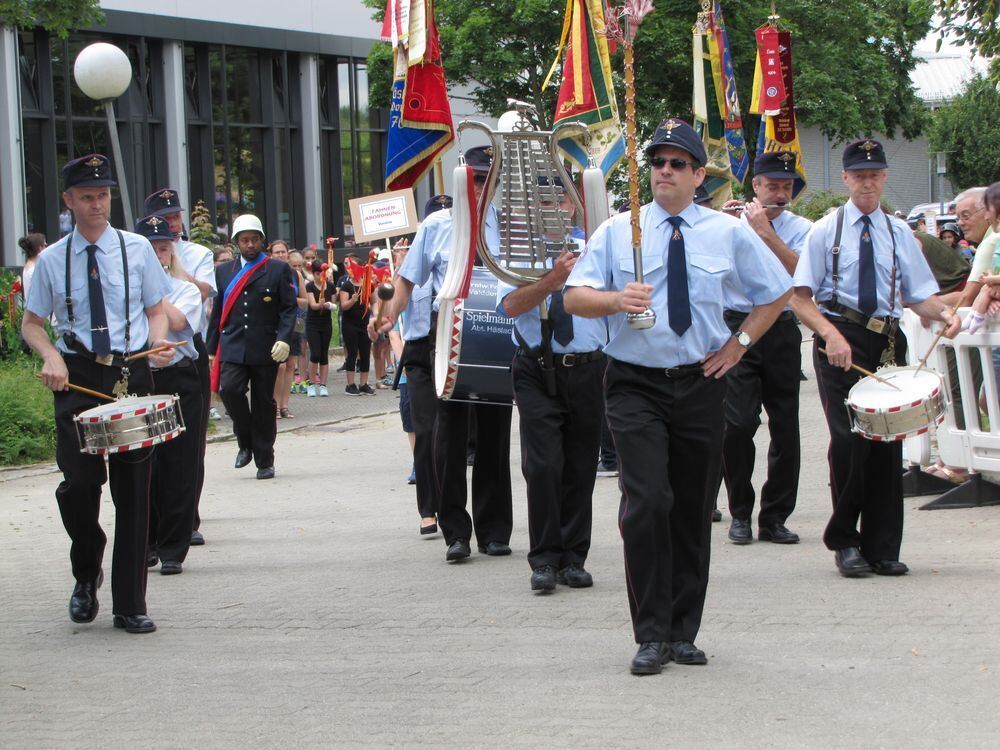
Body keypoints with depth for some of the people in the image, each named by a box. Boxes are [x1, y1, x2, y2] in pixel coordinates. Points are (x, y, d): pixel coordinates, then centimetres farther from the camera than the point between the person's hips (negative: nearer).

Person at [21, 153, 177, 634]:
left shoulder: (137, 249, 6)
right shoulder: (52, 260, 5)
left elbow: (157, 310, 12)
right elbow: (32, 323, 10)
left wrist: (158, 342, -10)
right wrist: (50, 356, -11)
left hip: (132, 373, 1)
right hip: (76, 377, -1)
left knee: (133, 487, 2)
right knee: (79, 480, -13)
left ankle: (130, 606, 9)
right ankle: (86, 573, 16)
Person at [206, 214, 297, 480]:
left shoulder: (278, 270, 6)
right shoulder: (224, 271, 14)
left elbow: (289, 308, 0)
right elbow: (217, 313, 16)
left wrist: (284, 339, -15)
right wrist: (211, 349, 12)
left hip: (265, 349, -2)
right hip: (233, 348, 2)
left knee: (263, 403, 2)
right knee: (229, 389, -19)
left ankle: (265, 461, 13)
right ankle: (246, 443, 3)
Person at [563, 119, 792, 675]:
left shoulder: (728, 233, 6)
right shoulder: (618, 231, 2)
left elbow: (777, 290, 17)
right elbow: (574, 297, -2)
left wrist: (740, 343, 6)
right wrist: (616, 300, -22)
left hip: (701, 384, 2)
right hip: (636, 384, -2)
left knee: (695, 509, 7)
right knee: (648, 502, -16)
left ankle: (684, 632, 18)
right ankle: (653, 635, -10)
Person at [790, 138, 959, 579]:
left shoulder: (898, 234, 12)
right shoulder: (825, 231, 3)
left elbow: (919, 295, 10)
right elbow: (801, 298, -2)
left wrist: (944, 313, -13)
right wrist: (831, 335, -18)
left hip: (887, 342, 3)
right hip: (839, 341, -3)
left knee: (888, 442, 2)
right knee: (850, 440, -12)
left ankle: (882, 547, 10)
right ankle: (845, 541, 4)